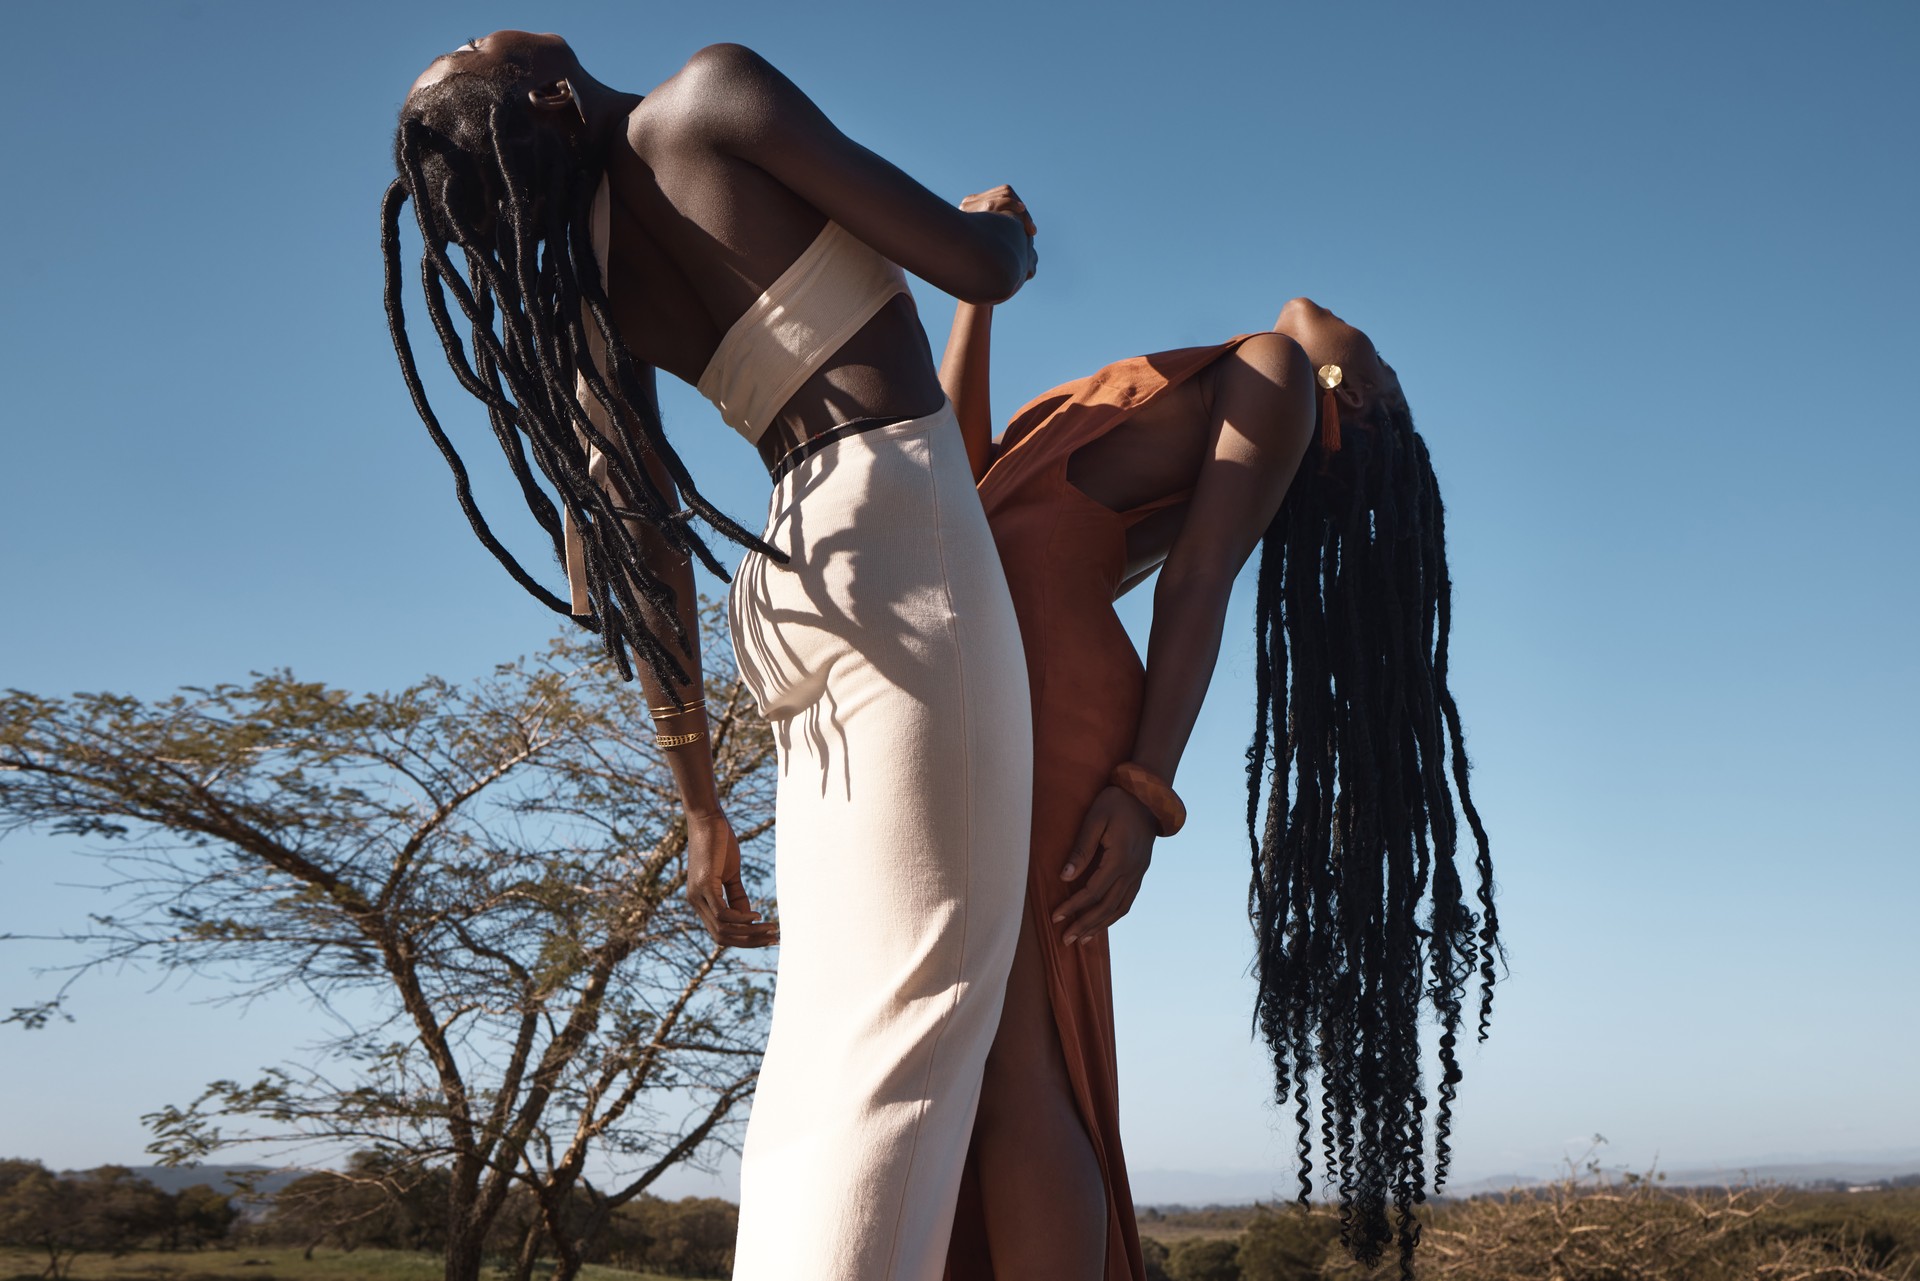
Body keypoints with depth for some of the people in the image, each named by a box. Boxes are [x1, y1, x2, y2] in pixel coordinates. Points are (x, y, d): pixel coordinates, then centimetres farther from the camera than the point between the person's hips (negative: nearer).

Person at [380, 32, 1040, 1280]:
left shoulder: (589, 288, 14)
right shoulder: (708, 95, -3)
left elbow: (649, 561, 14)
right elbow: (974, 266, -6)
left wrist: (702, 806, 20)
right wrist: (1009, 227, 19)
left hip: (797, 580, 7)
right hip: (904, 533, -7)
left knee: (826, 1038, 11)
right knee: (914, 1015, -10)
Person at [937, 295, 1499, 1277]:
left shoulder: (1275, 370, 11)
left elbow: (1201, 578, -4)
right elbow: (964, 472, 33)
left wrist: (1147, 792, -14)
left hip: (1031, 669, -8)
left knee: (1013, 1075, -16)